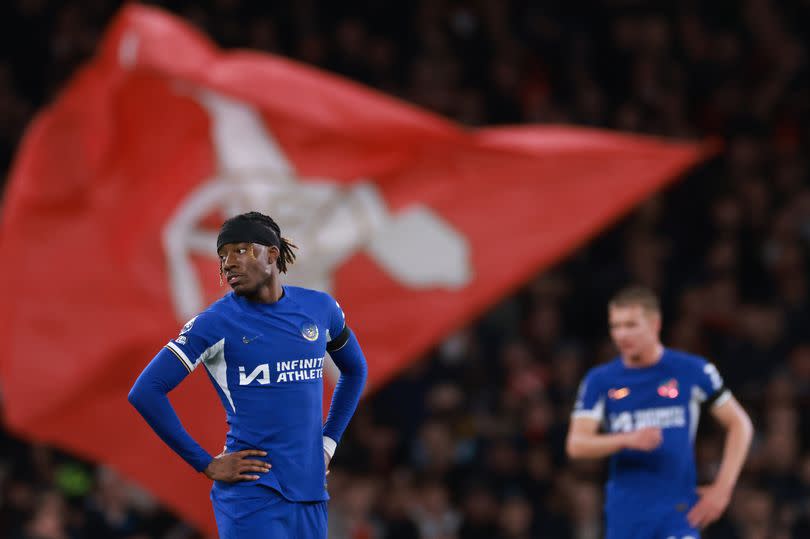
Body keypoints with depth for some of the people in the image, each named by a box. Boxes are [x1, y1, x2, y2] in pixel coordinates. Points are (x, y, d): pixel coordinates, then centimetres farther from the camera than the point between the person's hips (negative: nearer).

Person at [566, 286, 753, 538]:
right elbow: (576, 445, -5)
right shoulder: (599, 380, 3)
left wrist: (722, 488, -2)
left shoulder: (692, 371, 0)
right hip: (625, 515, 2)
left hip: (679, 510, -2)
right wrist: (627, 440, -22)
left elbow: (739, 424, 6)